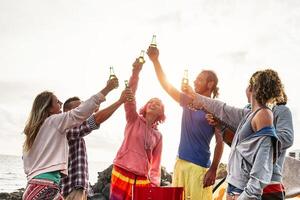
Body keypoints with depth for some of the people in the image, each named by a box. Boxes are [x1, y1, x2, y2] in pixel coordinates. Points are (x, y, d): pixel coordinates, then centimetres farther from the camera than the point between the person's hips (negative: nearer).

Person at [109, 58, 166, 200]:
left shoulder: (158, 136, 13)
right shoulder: (134, 120, 4)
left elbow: (155, 163, 12)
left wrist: (154, 184, -1)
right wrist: (136, 72, -24)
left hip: (142, 180, 3)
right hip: (122, 174, -3)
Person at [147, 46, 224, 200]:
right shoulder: (188, 101, 11)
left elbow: (220, 142, -8)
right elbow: (166, 85, 9)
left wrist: (213, 170, -15)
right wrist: (155, 60, 1)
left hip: (199, 167, -6)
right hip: (180, 162, 6)